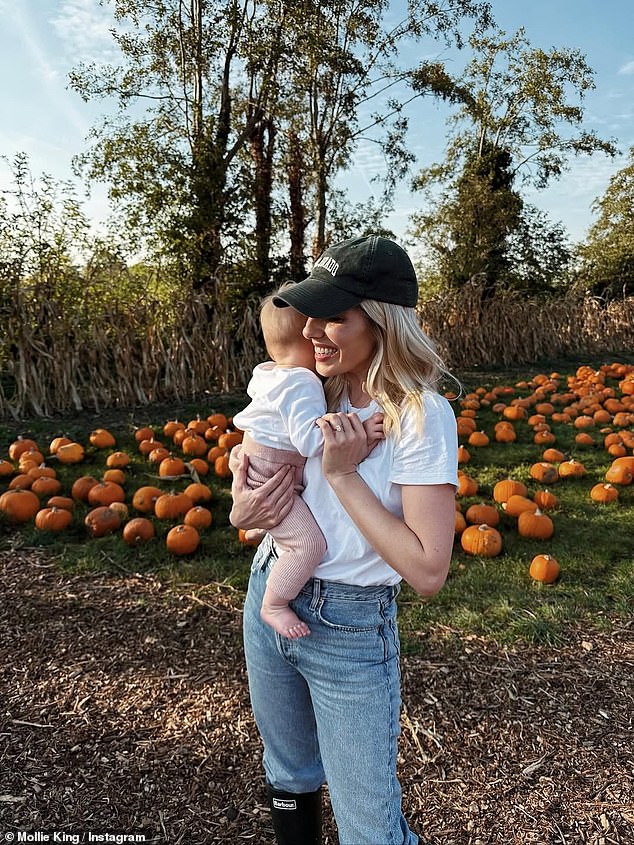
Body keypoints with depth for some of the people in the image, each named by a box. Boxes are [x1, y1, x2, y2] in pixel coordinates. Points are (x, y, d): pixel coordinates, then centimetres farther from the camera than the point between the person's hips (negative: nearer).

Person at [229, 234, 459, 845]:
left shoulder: (420, 415, -21)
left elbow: (427, 572, -23)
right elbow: (248, 456, 12)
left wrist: (343, 474, -25)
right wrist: (243, 508, -10)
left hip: (349, 630, -5)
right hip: (268, 598, 6)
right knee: (289, 777, 27)